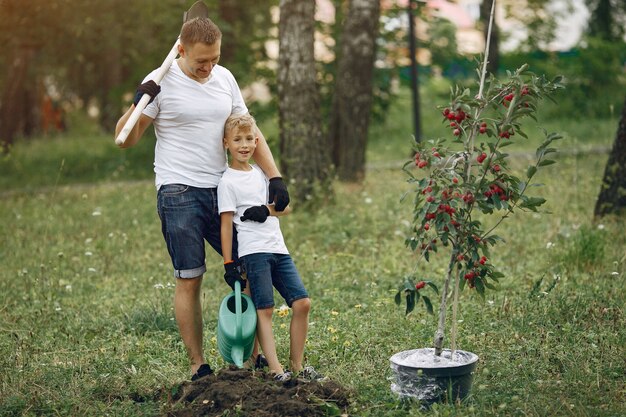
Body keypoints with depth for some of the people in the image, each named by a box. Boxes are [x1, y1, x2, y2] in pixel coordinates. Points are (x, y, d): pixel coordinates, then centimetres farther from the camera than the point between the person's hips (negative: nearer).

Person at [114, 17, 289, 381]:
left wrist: (275, 177, 4)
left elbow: (250, 133, 13)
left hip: (222, 190, 5)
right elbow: (125, 140, -6)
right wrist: (138, 103, -23)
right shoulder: (161, 82, -7)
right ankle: (198, 365, 8)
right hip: (179, 193, -5)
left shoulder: (225, 78, 9)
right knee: (189, 280, -2)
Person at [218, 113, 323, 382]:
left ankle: (297, 365, 8)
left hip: (278, 249, 6)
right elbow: (226, 224, -6)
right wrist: (228, 264, -10)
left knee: (302, 303, -1)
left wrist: (266, 211, -6)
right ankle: (275, 368, -9)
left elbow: (286, 207, 16)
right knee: (264, 310, -10)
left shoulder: (261, 173, 16)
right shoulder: (228, 181, -2)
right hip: (253, 251, -6)